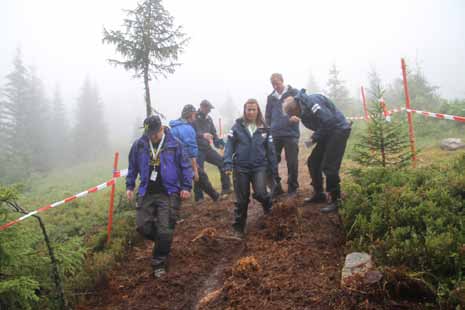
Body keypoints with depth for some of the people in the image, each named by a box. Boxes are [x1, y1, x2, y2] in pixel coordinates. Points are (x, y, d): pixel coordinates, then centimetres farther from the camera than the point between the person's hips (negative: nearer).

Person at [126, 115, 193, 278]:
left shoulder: (174, 144, -7)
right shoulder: (139, 144, 0)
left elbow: (186, 166, -2)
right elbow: (132, 167, 12)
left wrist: (186, 187, -8)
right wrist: (129, 186, 10)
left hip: (169, 193, -3)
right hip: (146, 193, 3)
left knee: (165, 231, -3)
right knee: (142, 225, 1)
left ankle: (159, 263, 16)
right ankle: (163, 242, 32)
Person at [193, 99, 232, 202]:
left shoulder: (208, 119, 11)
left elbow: (213, 133, 16)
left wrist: (219, 143, -1)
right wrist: (202, 135, -31)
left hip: (207, 148, 6)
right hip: (197, 150, -6)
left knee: (222, 162, -1)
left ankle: (225, 189, 10)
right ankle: (199, 197, 9)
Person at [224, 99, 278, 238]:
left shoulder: (264, 129, 4)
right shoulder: (237, 126, -2)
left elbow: (270, 150, 8)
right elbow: (229, 145, -4)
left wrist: (274, 169, 8)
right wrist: (228, 164, -14)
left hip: (259, 166, 1)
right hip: (241, 167, 0)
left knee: (260, 193, -19)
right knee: (242, 200, 4)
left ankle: (270, 207, 18)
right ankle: (238, 228, 23)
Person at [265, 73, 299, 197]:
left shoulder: (294, 93, 1)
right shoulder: (271, 97, 12)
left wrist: (295, 117, -23)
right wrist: (268, 130, 8)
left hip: (291, 134, -3)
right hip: (274, 135, 4)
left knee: (292, 162, 3)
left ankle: (292, 188, 19)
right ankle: (276, 187, 13)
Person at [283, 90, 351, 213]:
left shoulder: (311, 101, -21)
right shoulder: (303, 111, 8)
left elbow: (327, 121, -27)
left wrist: (314, 138, -18)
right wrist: (314, 138, -8)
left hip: (339, 130, -10)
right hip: (327, 132, 10)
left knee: (329, 166, -12)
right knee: (313, 162, 9)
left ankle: (336, 201, 1)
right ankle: (318, 194, 21)